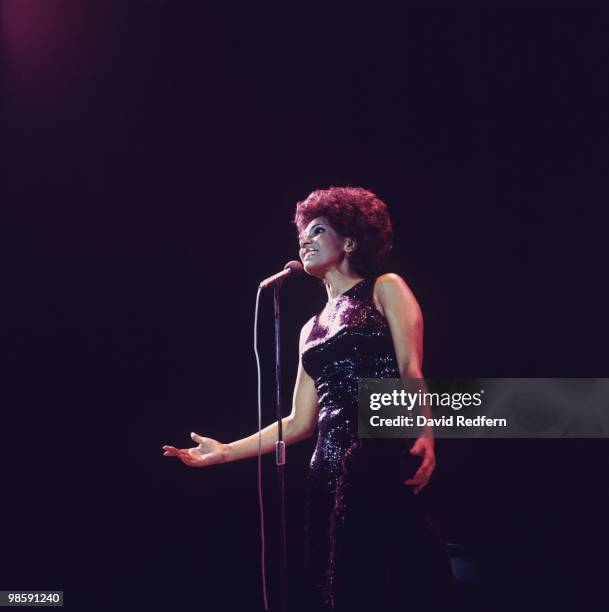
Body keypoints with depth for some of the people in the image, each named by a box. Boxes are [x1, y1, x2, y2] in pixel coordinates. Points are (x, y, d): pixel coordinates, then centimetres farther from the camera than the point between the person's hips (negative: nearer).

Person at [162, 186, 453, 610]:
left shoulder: (386, 290, 7)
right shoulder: (312, 328, 22)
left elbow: (412, 370, -7)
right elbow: (300, 422, 19)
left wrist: (424, 434, -24)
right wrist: (225, 451, 17)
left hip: (384, 458, -6)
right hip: (331, 470, 6)